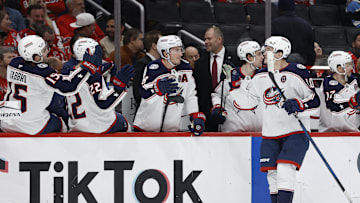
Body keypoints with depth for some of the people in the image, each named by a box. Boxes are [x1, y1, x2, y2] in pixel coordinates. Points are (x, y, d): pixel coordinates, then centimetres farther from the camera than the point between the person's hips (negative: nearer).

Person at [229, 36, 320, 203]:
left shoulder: (297, 73, -10)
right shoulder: (261, 76, 9)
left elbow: (314, 101, -8)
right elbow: (247, 102, 18)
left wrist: (298, 104, -26)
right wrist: (235, 83, 7)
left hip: (295, 132, -6)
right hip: (270, 134, 6)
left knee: (285, 170, -19)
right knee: (273, 174, 5)